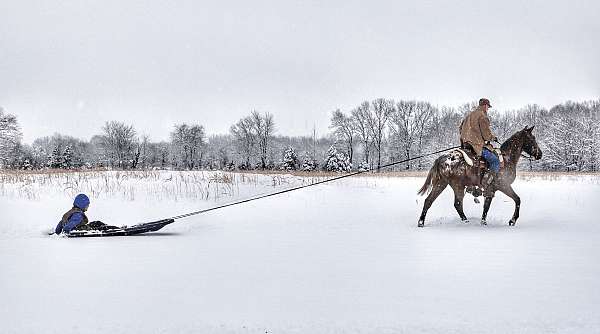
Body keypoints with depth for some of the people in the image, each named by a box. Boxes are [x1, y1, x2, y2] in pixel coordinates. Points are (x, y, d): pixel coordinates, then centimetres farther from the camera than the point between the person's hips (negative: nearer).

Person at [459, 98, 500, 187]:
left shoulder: (470, 114, 20)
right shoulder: (482, 116, -9)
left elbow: (461, 127, 28)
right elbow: (486, 133, -14)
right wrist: (493, 138, 5)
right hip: (477, 144, -10)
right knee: (496, 162, -14)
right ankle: (485, 183, -32)